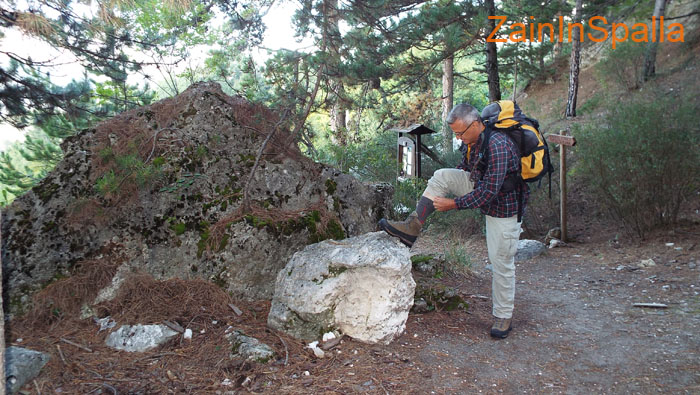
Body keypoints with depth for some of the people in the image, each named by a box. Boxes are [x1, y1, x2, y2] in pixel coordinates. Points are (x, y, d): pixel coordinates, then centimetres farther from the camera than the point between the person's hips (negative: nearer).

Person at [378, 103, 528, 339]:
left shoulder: (498, 146, -31)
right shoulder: (472, 140, -4)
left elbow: (488, 192, -32)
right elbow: (464, 169, 15)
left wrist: (454, 204, -24)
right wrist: (444, 188, 10)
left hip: (503, 205, -8)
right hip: (482, 186, 8)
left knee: (501, 262, 0)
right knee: (442, 176, -7)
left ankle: (503, 317, 18)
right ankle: (411, 228, -8)